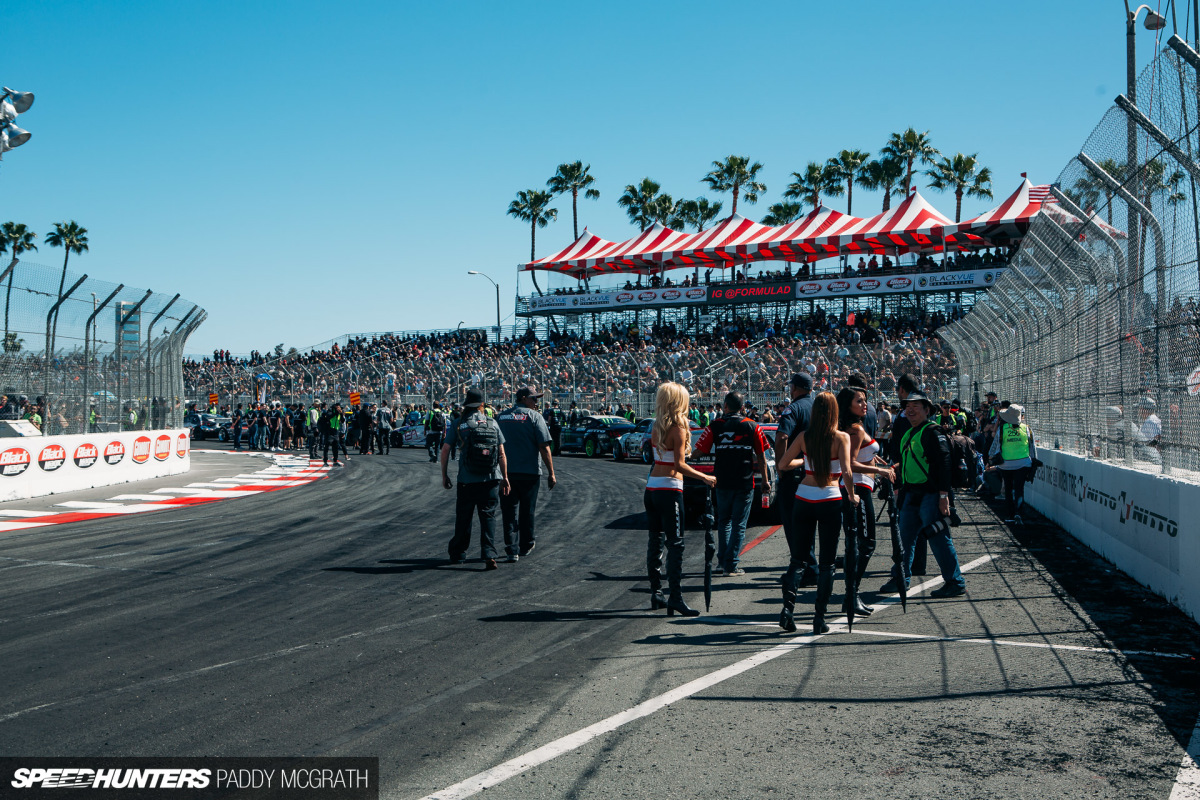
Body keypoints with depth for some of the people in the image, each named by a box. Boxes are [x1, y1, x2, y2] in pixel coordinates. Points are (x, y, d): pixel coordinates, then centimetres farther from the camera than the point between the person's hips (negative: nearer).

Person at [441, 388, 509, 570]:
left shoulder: (459, 424, 0)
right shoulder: (493, 423, 4)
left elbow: (445, 450, -2)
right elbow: (501, 454, 3)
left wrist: (444, 475, 7)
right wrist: (505, 478, 8)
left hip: (467, 481, -1)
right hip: (491, 480, 1)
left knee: (463, 518, 12)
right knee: (488, 517, 4)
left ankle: (458, 554, 24)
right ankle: (489, 555, -8)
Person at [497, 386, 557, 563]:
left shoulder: (501, 417, 9)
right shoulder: (534, 416, -4)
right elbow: (544, 447, -11)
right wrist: (551, 473, -8)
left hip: (505, 472, 3)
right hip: (529, 472, -3)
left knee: (509, 512, 4)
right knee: (527, 511, 12)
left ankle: (512, 550, -3)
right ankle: (525, 546, 25)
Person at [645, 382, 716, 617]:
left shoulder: (656, 427, 8)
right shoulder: (678, 429, -12)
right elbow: (679, 464, -19)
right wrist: (705, 478, -14)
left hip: (652, 486, 7)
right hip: (669, 489, -7)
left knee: (655, 541, 13)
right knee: (675, 545, -5)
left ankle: (656, 593, 20)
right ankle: (675, 598, -7)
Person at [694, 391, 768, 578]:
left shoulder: (715, 426, -3)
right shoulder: (752, 427, 0)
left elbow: (698, 452, -4)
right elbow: (761, 457, 2)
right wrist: (765, 480, 11)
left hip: (723, 482, 1)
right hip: (745, 483, -1)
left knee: (724, 521, 18)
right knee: (739, 524, 3)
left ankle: (722, 559, 19)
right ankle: (730, 565, 2)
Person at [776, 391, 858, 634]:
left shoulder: (804, 437, 2)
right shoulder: (841, 437, -7)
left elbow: (782, 464, 8)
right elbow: (846, 473, -16)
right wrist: (851, 496, 1)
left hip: (803, 499, 3)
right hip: (830, 500, -3)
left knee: (798, 557, 13)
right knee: (827, 562, 7)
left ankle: (788, 606, -3)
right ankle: (819, 618, 6)